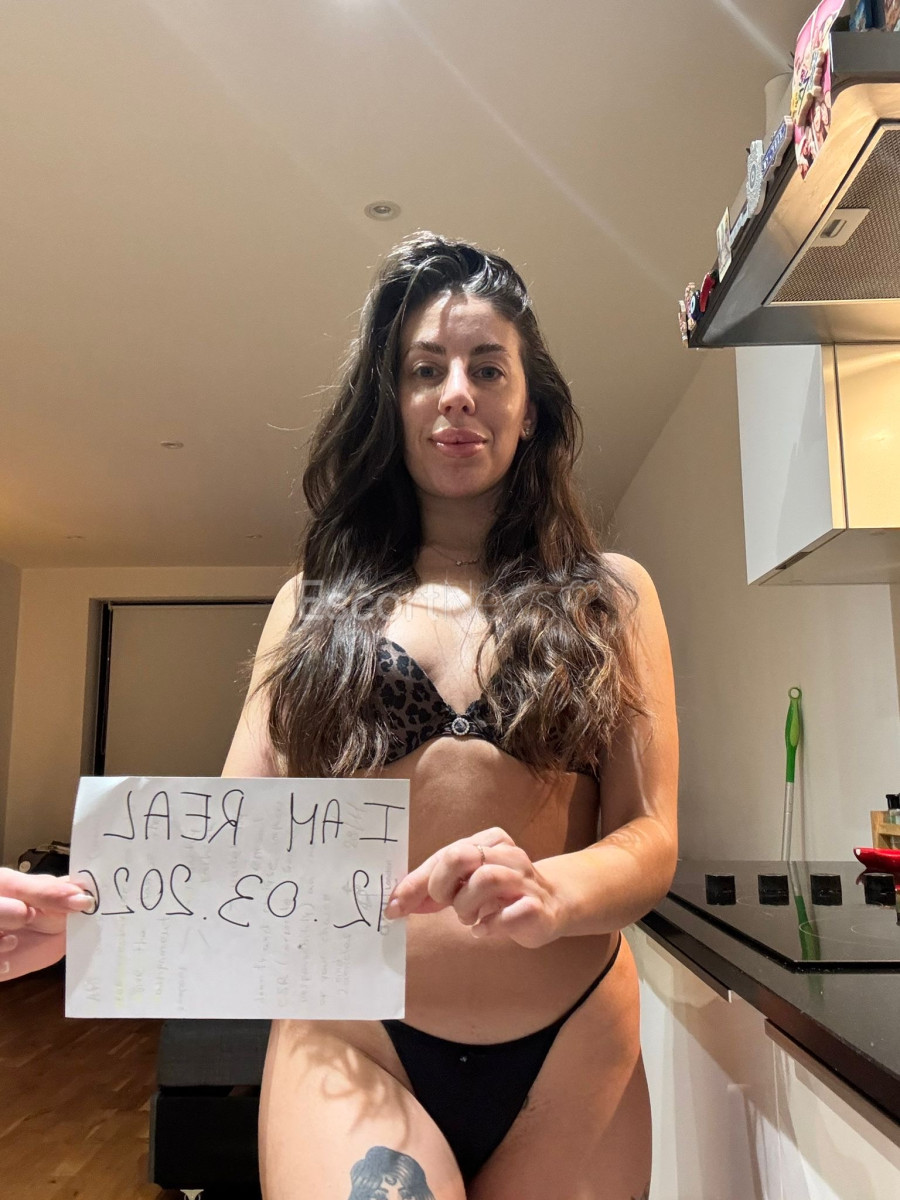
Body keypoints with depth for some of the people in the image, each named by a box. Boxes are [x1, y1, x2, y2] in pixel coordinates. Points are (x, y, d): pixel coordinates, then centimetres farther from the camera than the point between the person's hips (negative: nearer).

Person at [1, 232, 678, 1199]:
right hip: (353, 1044, 0)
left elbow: (650, 838, -4)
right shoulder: (315, 602, 5)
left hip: (571, 1054, 1)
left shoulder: (609, 596, 3)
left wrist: (553, 890, -26)